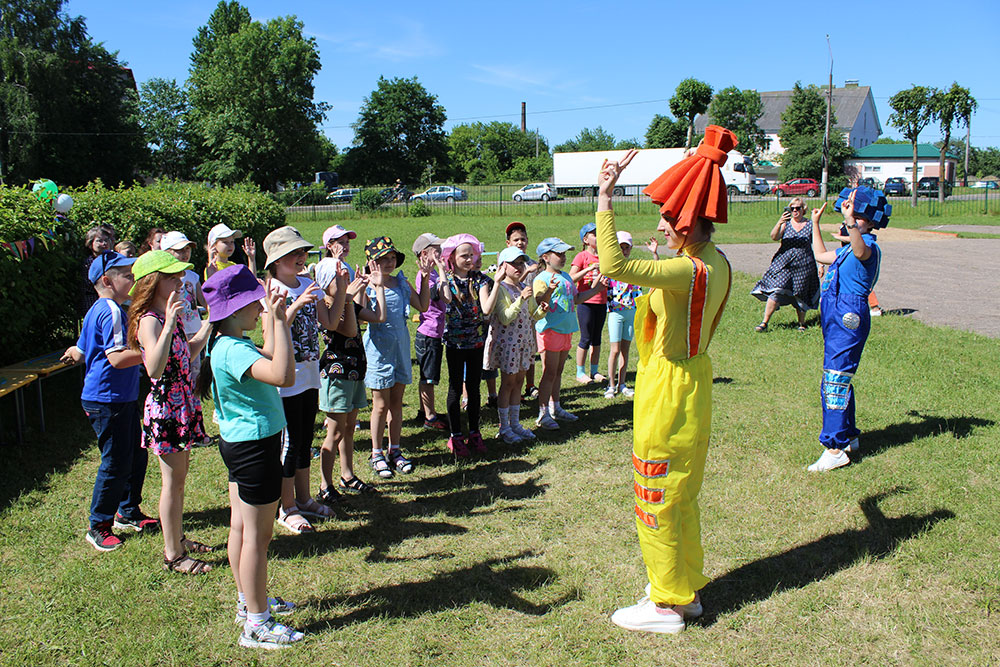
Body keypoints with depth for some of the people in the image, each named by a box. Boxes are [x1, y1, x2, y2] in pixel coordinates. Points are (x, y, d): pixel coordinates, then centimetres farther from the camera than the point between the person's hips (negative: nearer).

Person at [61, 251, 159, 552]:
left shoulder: (96, 310, 14)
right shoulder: (111, 311, -19)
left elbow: (79, 352, 20)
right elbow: (117, 358, -29)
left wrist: (75, 353, 40)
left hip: (122, 399, 11)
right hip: (109, 401, -11)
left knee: (135, 456, 17)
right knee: (115, 464, -1)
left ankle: (128, 512, 31)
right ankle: (98, 527, 13)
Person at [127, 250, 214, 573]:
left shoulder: (170, 316, 8)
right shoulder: (149, 321, -20)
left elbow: (188, 353, 22)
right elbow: (154, 369, -35)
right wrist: (168, 326, -42)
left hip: (182, 404, 9)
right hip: (165, 407, -9)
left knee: (178, 476, 19)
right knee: (172, 480, 1)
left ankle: (177, 539, 33)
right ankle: (173, 556, 13)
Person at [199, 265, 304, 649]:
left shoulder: (226, 344, 6)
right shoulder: (233, 350, -25)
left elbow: (269, 358, 23)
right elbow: (283, 376, -40)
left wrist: (274, 318, 13)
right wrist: (278, 320, -34)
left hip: (238, 441, 10)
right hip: (256, 446, -10)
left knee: (241, 527, 19)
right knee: (257, 536, 0)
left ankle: (249, 602, 35)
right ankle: (257, 625, 11)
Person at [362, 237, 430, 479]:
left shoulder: (401, 282, 7)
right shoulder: (368, 286, -11)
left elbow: (422, 306, 13)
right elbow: (378, 316, -23)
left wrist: (424, 278, 5)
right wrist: (378, 286, -27)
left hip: (401, 345, 5)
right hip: (379, 347, -5)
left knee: (396, 401, 12)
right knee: (381, 404, 3)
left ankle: (395, 450, 24)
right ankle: (377, 454, 17)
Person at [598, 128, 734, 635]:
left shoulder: (689, 271, -26)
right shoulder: (716, 263, 4)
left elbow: (614, 266, -37)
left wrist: (604, 198, -31)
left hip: (669, 387, -10)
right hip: (693, 374, 10)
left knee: (657, 498, 5)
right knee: (680, 494, 20)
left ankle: (666, 605, 19)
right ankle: (687, 589, 34)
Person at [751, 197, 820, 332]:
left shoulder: (810, 225, 4)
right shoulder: (786, 223, 3)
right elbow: (774, 237, -14)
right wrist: (780, 223, -30)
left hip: (803, 266, 0)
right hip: (783, 264, 0)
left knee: (800, 296, 8)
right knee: (776, 291, -12)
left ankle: (801, 323, 29)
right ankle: (764, 323, -7)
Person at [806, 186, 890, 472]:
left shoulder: (869, 247, -11)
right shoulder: (849, 248, 19)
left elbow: (860, 250, -38)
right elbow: (821, 255, 35)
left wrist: (850, 221, -55)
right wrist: (815, 223, 38)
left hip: (849, 319, -10)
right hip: (836, 319, 10)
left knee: (835, 381, -12)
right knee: (839, 381, 17)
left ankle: (835, 448, -9)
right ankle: (849, 436, 30)